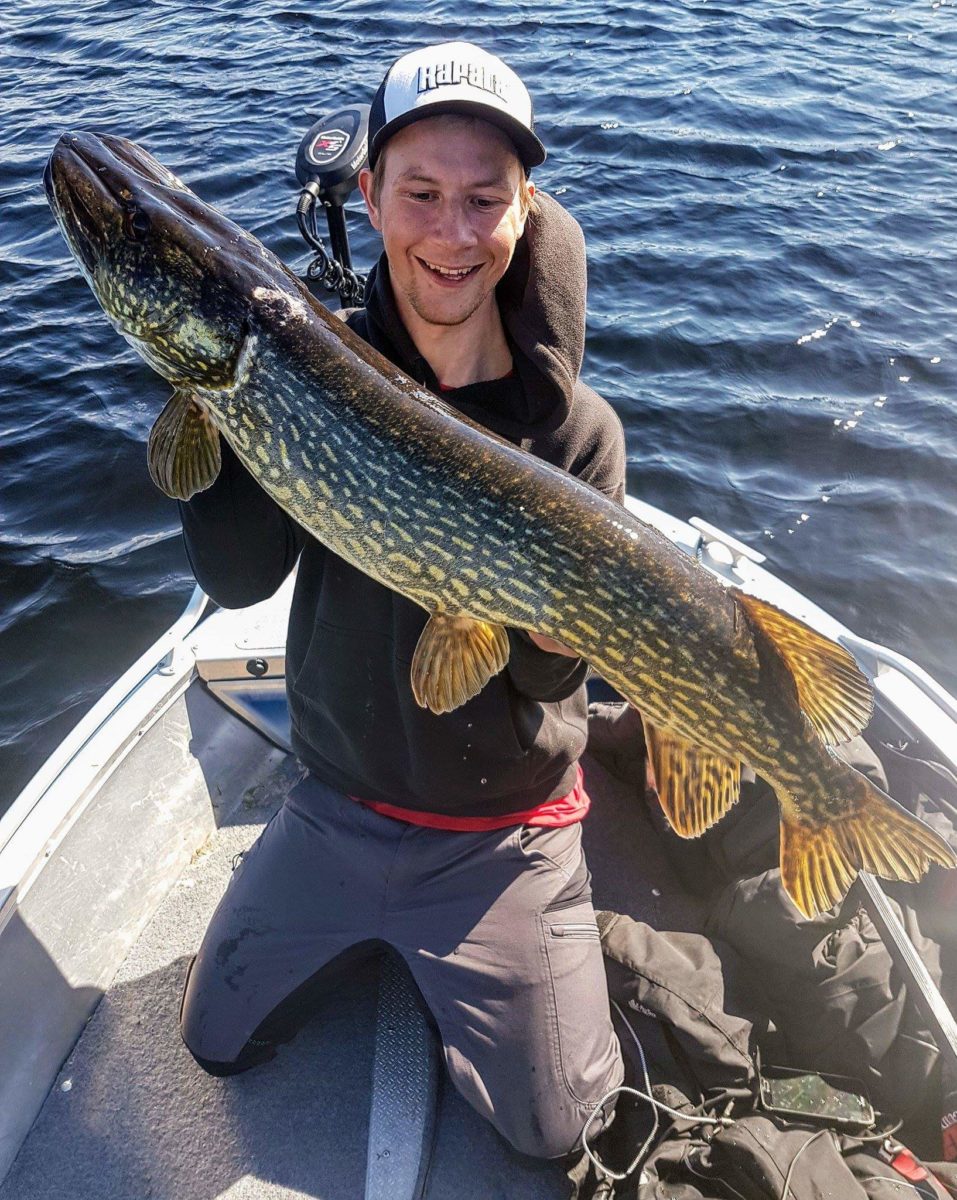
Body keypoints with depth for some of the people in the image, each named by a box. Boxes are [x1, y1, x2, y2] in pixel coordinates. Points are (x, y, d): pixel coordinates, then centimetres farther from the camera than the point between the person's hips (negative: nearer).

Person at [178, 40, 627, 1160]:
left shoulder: (576, 430, -16)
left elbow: (548, 671, -14)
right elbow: (237, 577, -17)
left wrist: (553, 627, -37)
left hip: (501, 830, -2)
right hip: (337, 798, 3)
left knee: (553, 1126, 4)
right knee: (219, 1038, 16)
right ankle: (371, 935, 40)